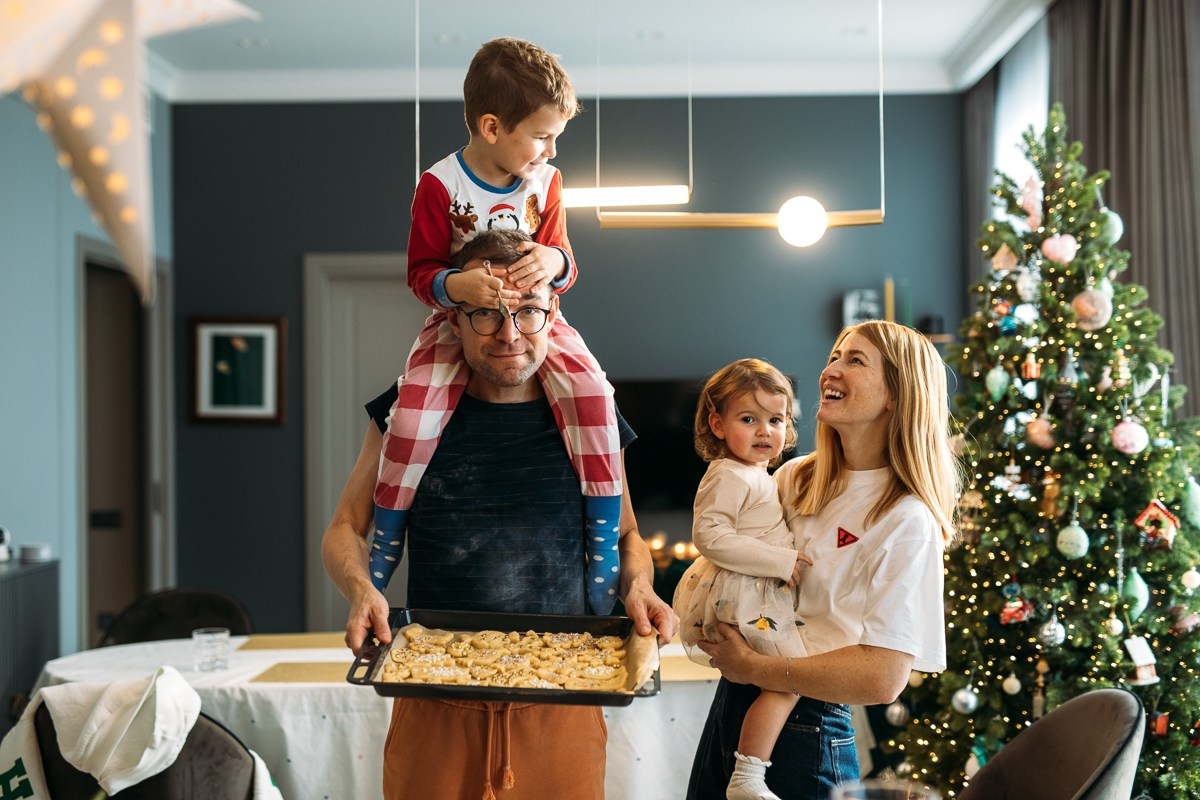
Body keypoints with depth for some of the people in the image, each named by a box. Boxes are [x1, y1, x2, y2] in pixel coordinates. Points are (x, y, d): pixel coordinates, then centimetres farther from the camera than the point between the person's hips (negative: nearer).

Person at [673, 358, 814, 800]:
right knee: (790, 677, -17)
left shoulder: (760, 477, 17)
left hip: (763, 595, 11)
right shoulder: (728, 476, -15)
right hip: (742, 596, -11)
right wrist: (781, 561, -25)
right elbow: (709, 536, -26)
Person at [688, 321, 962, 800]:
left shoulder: (906, 521, -15)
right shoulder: (793, 478, 4)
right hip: (729, 705, 6)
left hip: (804, 732, -6)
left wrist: (755, 667, -17)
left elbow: (883, 679, -22)